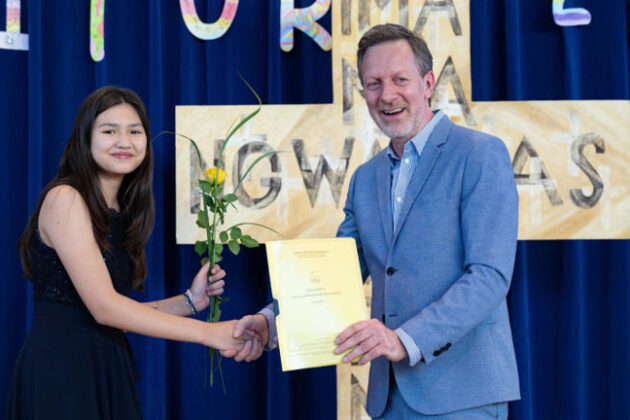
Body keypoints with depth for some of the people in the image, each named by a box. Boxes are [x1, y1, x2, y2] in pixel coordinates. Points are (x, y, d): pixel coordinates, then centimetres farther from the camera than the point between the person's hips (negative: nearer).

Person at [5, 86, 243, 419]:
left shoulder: (121, 213, 12)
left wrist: (189, 301, -1)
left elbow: (117, 312, 9)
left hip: (107, 371, 7)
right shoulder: (65, 199, -11)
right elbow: (103, 307, -20)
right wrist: (208, 333, -20)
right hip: (59, 368, -7)